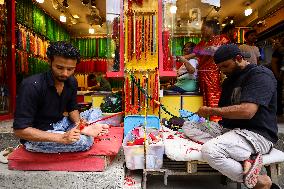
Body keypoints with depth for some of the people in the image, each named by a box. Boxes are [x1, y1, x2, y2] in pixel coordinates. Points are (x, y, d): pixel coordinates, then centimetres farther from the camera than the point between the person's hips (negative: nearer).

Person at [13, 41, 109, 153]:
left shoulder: (72, 82, -5)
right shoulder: (31, 86, -26)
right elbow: (20, 129, -25)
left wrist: (78, 122, -17)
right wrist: (61, 138, -34)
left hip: (59, 124, 7)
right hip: (35, 137, -6)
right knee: (85, 142, -26)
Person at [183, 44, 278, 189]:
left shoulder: (260, 74, -10)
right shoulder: (230, 80, 18)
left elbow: (246, 111, -25)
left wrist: (211, 111, -14)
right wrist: (206, 114, -2)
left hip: (256, 134, -10)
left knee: (209, 150, -32)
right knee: (188, 126, -2)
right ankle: (243, 158, -16)